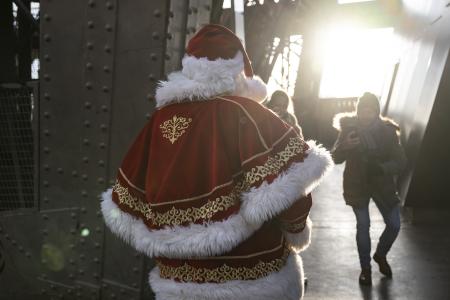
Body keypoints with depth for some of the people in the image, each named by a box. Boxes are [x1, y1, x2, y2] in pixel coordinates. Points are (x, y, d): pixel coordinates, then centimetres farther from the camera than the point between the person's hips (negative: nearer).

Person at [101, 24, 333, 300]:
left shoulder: (161, 119, -1)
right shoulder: (245, 113, -13)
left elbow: (126, 207, 5)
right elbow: (288, 187, -22)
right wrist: (298, 230, -3)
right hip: (253, 276, -3)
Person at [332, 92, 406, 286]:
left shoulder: (388, 130, -9)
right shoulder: (349, 129, -10)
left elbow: (400, 161, -10)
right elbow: (335, 158, -10)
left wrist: (381, 167, -30)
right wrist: (345, 147, -32)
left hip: (383, 184, 2)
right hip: (357, 184, -1)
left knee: (394, 225, 4)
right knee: (363, 225, -2)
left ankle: (380, 255, 34)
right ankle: (365, 268, 19)